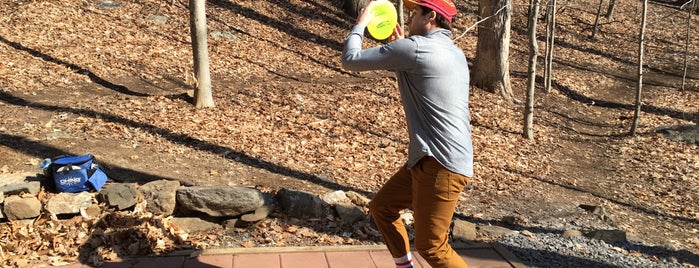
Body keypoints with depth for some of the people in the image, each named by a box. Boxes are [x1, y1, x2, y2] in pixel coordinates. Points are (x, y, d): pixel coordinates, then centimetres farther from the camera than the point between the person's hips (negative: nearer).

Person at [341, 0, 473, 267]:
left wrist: (361, 23, 10)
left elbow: (350, 59, -7)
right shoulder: (453, 52, 14)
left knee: (431, 247, -1)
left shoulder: (415, 47, -14)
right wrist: (400, 48, 26)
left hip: (440, 165, -10)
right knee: (381, 207, 19)